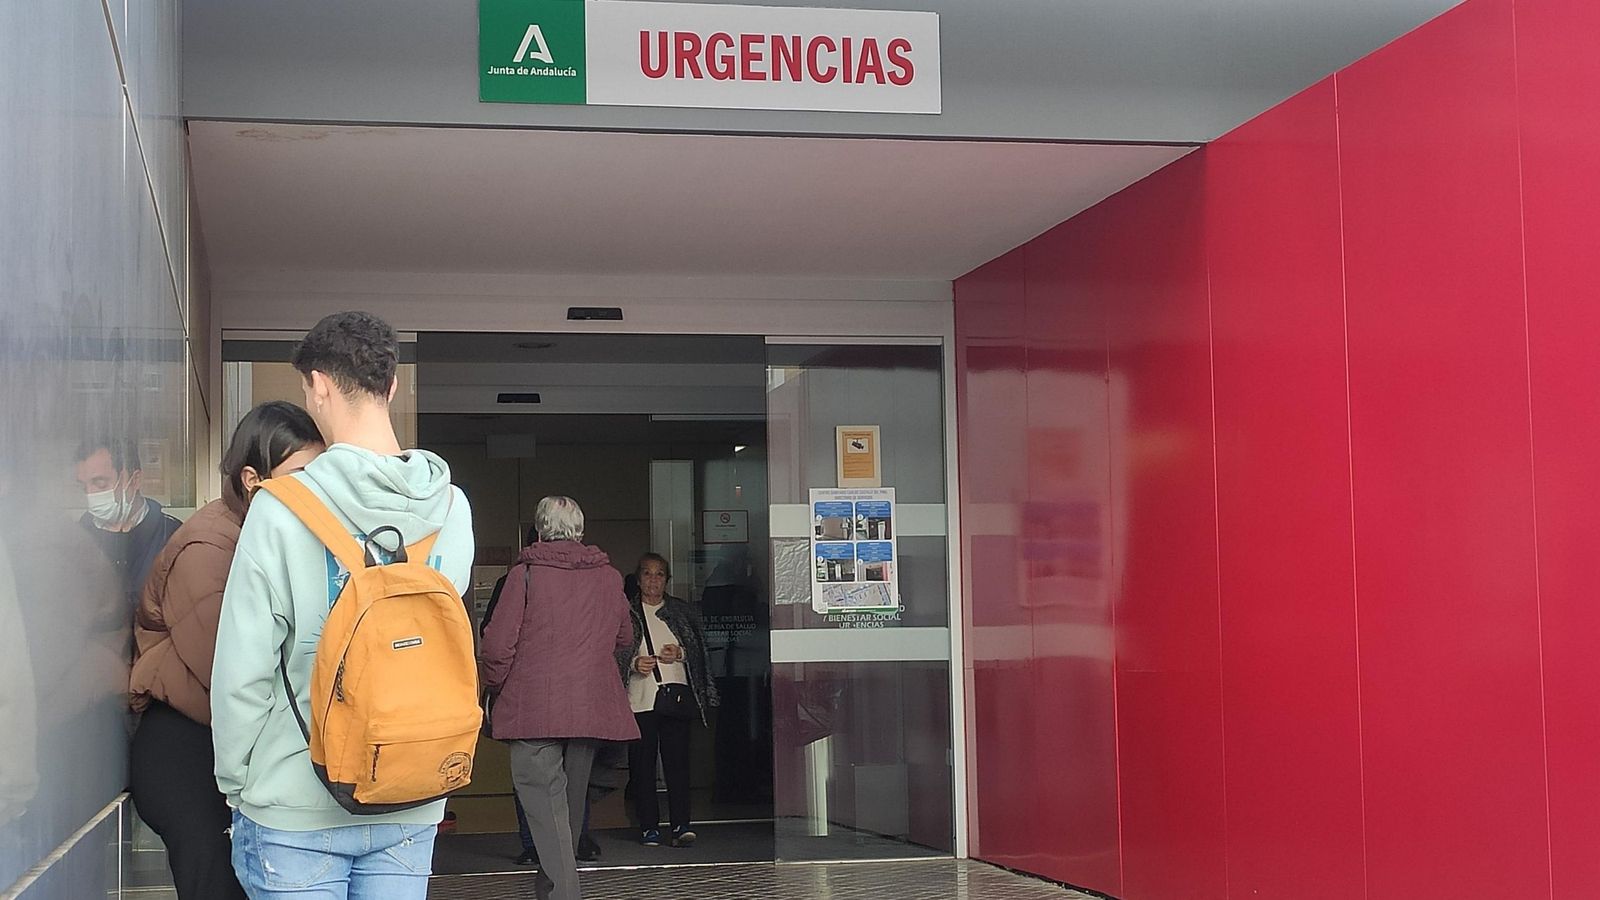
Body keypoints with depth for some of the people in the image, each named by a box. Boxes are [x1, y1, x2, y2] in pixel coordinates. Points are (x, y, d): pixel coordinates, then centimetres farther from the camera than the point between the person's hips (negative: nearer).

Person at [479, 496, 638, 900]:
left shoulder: (526, 573, -6)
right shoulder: (609, 576, 8)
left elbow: (498, 645, -9)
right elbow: (624, 638, 22)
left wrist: (495, 687, 8)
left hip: (534, 709, -5)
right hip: (592, 710, 5)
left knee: (545, 804, -7)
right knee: (572, 803, 18)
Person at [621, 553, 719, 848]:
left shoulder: (682, 612, 14)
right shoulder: (627, 613, 9)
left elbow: (700, 652, 15)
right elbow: (614, 655, 7)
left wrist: (680, 653, -4)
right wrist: (634, 664, -11)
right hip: (639, 698, -1)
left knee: (677, 760, -7)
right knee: (642, 764, -2)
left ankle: (681, 824, -9)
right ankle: (649, 826, 4)